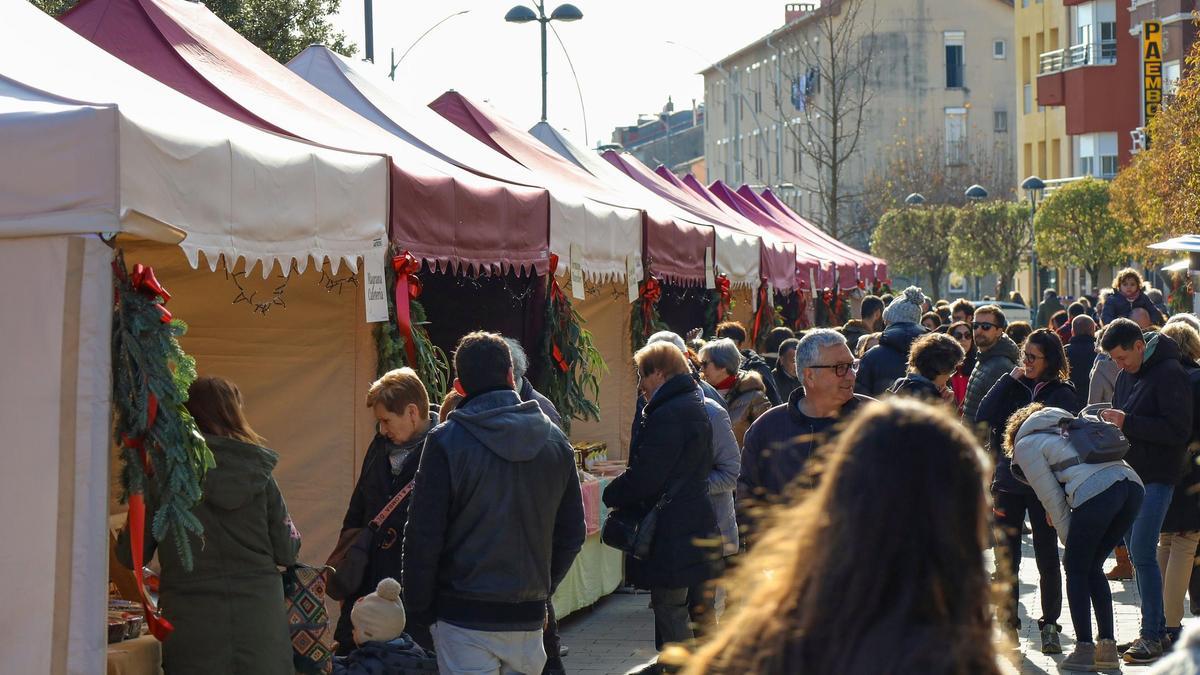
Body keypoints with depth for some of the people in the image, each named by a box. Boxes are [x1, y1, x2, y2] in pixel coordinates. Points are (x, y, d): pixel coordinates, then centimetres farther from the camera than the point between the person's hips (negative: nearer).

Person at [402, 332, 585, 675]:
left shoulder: (447, 441, -10)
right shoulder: (554, 440, 3)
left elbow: (423, 535, -9)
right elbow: (572, 532, 10)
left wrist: (420, 607, 2)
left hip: (464, 618, -4)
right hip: (528, 616, 4)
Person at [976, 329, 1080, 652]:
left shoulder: (1063, 393, 0)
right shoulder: (1012, 387, 8)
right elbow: (982, 419, -4)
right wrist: (1008, 380, -4)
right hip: (1007, 483, 3)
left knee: (1047, 557, 3)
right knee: (1006, 558, 6)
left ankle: (1050, 625, 14)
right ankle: (1008, 623, 14)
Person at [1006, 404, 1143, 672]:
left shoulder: (1025, 445, 15)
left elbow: (1052, 499, 9)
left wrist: (1070, 541, 16)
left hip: (1096, 491, -7)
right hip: (1131, 482, 7)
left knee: (1076, 569, 10)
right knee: (1093, 567, 19)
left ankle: (1084, 650, 7)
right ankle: (1108, 648, 16)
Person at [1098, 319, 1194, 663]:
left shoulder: (1169, 373, -13)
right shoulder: (1126, 375, 12)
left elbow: (1178, 430, -19)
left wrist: (1127, 423, -21)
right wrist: (1110, 420, 1)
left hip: (1157, 476, -8)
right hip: (1130, 474, 8)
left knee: (1143, 553, -13)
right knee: (1137, 554, 10)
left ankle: (1151, 636, -9)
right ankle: (1156, 629, 18)